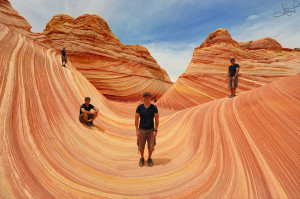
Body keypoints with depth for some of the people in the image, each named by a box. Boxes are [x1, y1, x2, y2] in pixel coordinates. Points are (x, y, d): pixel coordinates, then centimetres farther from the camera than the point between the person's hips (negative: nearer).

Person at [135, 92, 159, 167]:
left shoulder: (154, 107, -5)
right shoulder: (139, 107, -5)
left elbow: (157, 119, -2)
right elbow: (136, 119, -2)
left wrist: (155, 130, -8)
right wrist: (137, 130, -8)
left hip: (151, 130, 0)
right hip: (142, 130, 0)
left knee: (151, 147, 3)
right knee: (141, 147, 8)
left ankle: (149, 159, 30)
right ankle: (142, 158, 34)